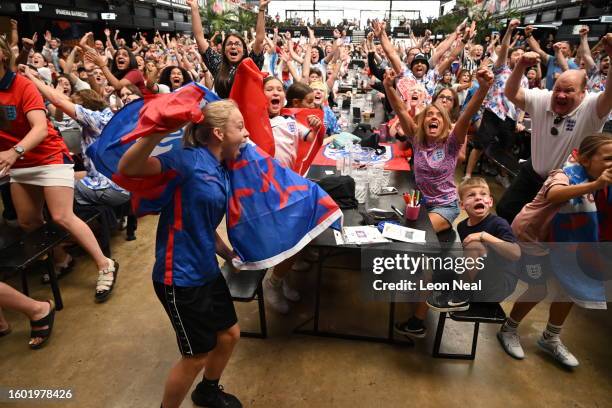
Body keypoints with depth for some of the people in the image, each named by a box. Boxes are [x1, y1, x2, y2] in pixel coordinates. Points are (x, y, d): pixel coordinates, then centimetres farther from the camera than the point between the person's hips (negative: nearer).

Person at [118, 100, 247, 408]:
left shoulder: (223, 170, 6)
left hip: (207, 271, 9)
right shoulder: (189, 159, -18)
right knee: (196, 356, 9)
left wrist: (229, 255, 9)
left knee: (230, 334, 22)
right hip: (180, 278, -9)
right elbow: (127, 169, -31)